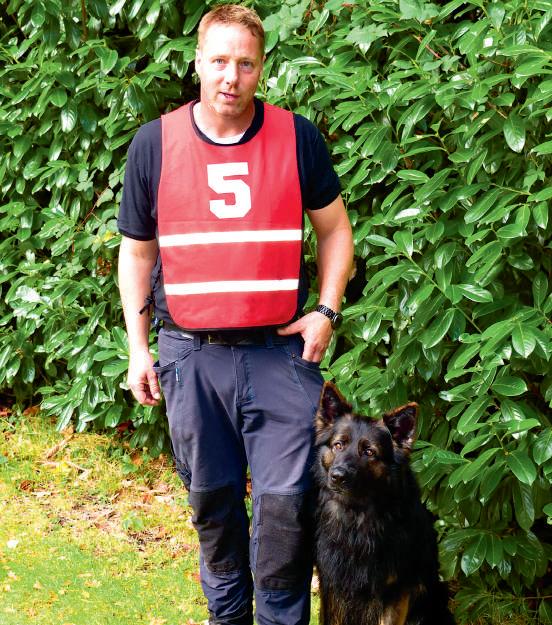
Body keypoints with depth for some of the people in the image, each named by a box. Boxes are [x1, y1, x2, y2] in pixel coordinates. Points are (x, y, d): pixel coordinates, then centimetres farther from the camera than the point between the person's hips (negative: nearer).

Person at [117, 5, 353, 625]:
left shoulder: (297, 138, -1)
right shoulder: (154, 143, 1)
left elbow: (334, 229, 10)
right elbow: (136, 251, 9)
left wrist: (326, 311, -2)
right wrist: (138, 347, 5)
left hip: (280, 350, -1)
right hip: (191, 353, 1)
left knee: (287, 499, -5)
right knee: (211, 498, 12)